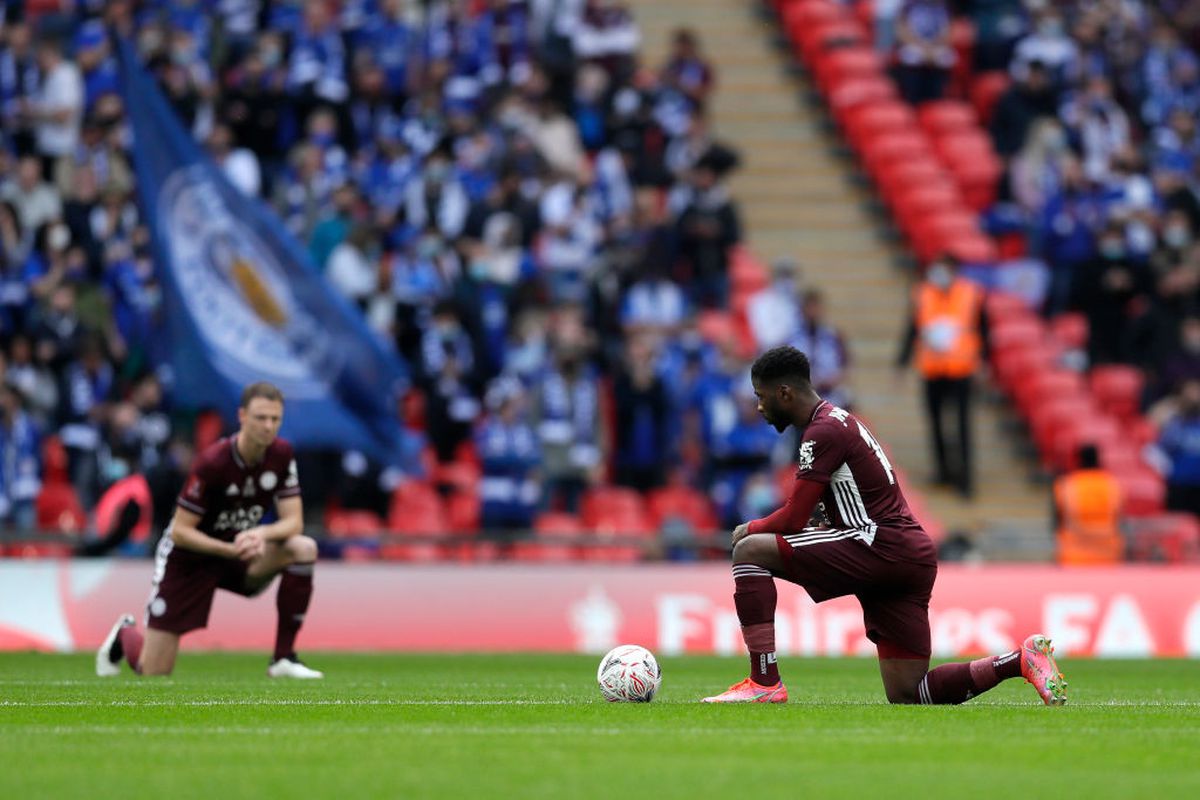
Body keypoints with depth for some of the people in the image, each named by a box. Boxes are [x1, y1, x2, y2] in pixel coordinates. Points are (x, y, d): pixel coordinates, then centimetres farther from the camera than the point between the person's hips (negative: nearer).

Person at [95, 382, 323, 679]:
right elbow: (180, 532, -22)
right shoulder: (213, 462, -27)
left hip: (239, 548, 5)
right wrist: (230, 550, -34)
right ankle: (124, 634, 34)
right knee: (153, 672, -6)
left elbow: (294, 521, -12)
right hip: (188, 557, -5)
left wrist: (261, 533, -33)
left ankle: (283, 658, -16)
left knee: (304, 549, -25)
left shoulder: (281, 454, -11)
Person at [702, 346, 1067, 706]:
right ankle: (1022, 659, 3)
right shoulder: (838, 420, 22)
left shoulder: (824, 431, -9)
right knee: (906, 695, 9)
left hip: (883, 549, -10)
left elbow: (793, 519, -11)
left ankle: (764, 683, -15)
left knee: (749, 550, -10)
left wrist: (751, 528, 8)